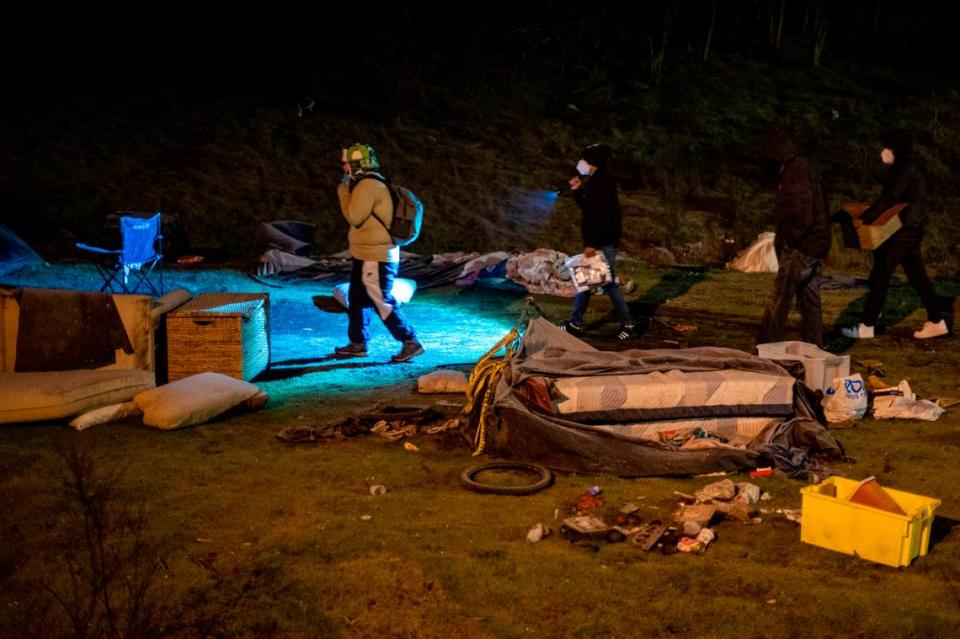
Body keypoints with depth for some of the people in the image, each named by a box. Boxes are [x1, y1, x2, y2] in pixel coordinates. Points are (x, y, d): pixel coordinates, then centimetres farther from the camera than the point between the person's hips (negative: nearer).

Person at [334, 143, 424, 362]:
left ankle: (411, 342, -2)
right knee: (357, 299, 16)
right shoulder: (373, 184, 15)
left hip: (376, 257, -11)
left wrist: (343, 192, -9)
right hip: (367, 254, 11)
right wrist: (347, 191, 12)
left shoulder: (368, 186, -18)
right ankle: (357, 344, 25)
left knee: (382, 303, -7)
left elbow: (355, 217, -18)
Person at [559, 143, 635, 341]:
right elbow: (586, 207, 23)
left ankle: (627, 324, 3)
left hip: (604, 242, -10)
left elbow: (599, 214, -24)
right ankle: (575, 323, 20)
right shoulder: (595, 181, 15)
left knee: (608, 282, -6)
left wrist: (592, 243, -27)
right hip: (597, 241, 10)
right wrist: (578, 190, 7)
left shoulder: (603, 181, -16)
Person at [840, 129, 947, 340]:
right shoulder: (912, 166, 15)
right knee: (917, 276, 13)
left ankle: (866, 326, -4)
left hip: (902, 230, -10)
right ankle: (936, 322, 17)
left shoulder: (906, 168, -16)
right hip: (910, 229, 10)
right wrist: (871, 214, 19)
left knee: (880, 276, -7)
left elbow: (889, 198, -24)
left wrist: (864, 218, -27)